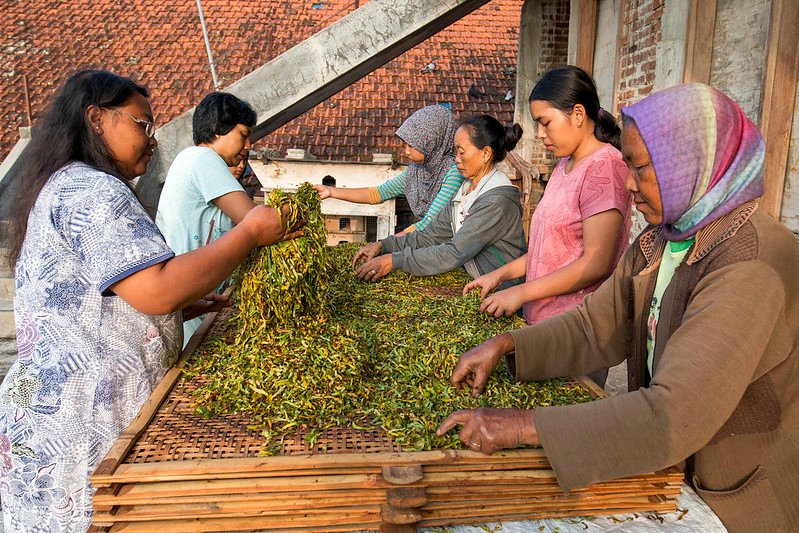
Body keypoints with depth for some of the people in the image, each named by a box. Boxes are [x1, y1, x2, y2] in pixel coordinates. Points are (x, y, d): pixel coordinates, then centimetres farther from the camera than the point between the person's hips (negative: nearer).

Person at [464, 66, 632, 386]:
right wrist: (501, 274, 7)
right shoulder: (564, 166, 14)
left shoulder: (604, 166, -14)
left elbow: (597, 263, -19)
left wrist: (521, 292, -15)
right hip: (543, 319, 8)